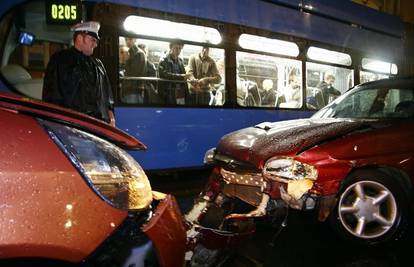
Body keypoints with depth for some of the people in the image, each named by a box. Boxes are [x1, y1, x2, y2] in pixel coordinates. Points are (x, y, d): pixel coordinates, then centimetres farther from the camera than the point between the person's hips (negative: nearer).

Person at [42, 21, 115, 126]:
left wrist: (111, 117, 13)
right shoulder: (59, 60, 5)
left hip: (100, 123, 5)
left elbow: (107, 93, 23)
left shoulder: (98, 64, 23)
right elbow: (51, 93, -1)